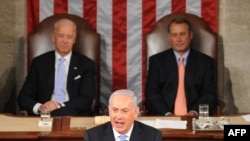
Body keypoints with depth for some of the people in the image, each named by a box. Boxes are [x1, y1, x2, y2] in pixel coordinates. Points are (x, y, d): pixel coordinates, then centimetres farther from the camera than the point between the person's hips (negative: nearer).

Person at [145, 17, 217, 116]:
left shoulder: (206, 62, 12)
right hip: (163, 117, -1)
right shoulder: (156, 61, 12)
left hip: (195, 118, 1)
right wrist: (167, 114, -11)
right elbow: (151, 92, 5)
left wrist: (194, 112, -12)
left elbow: (210, 94, 7)